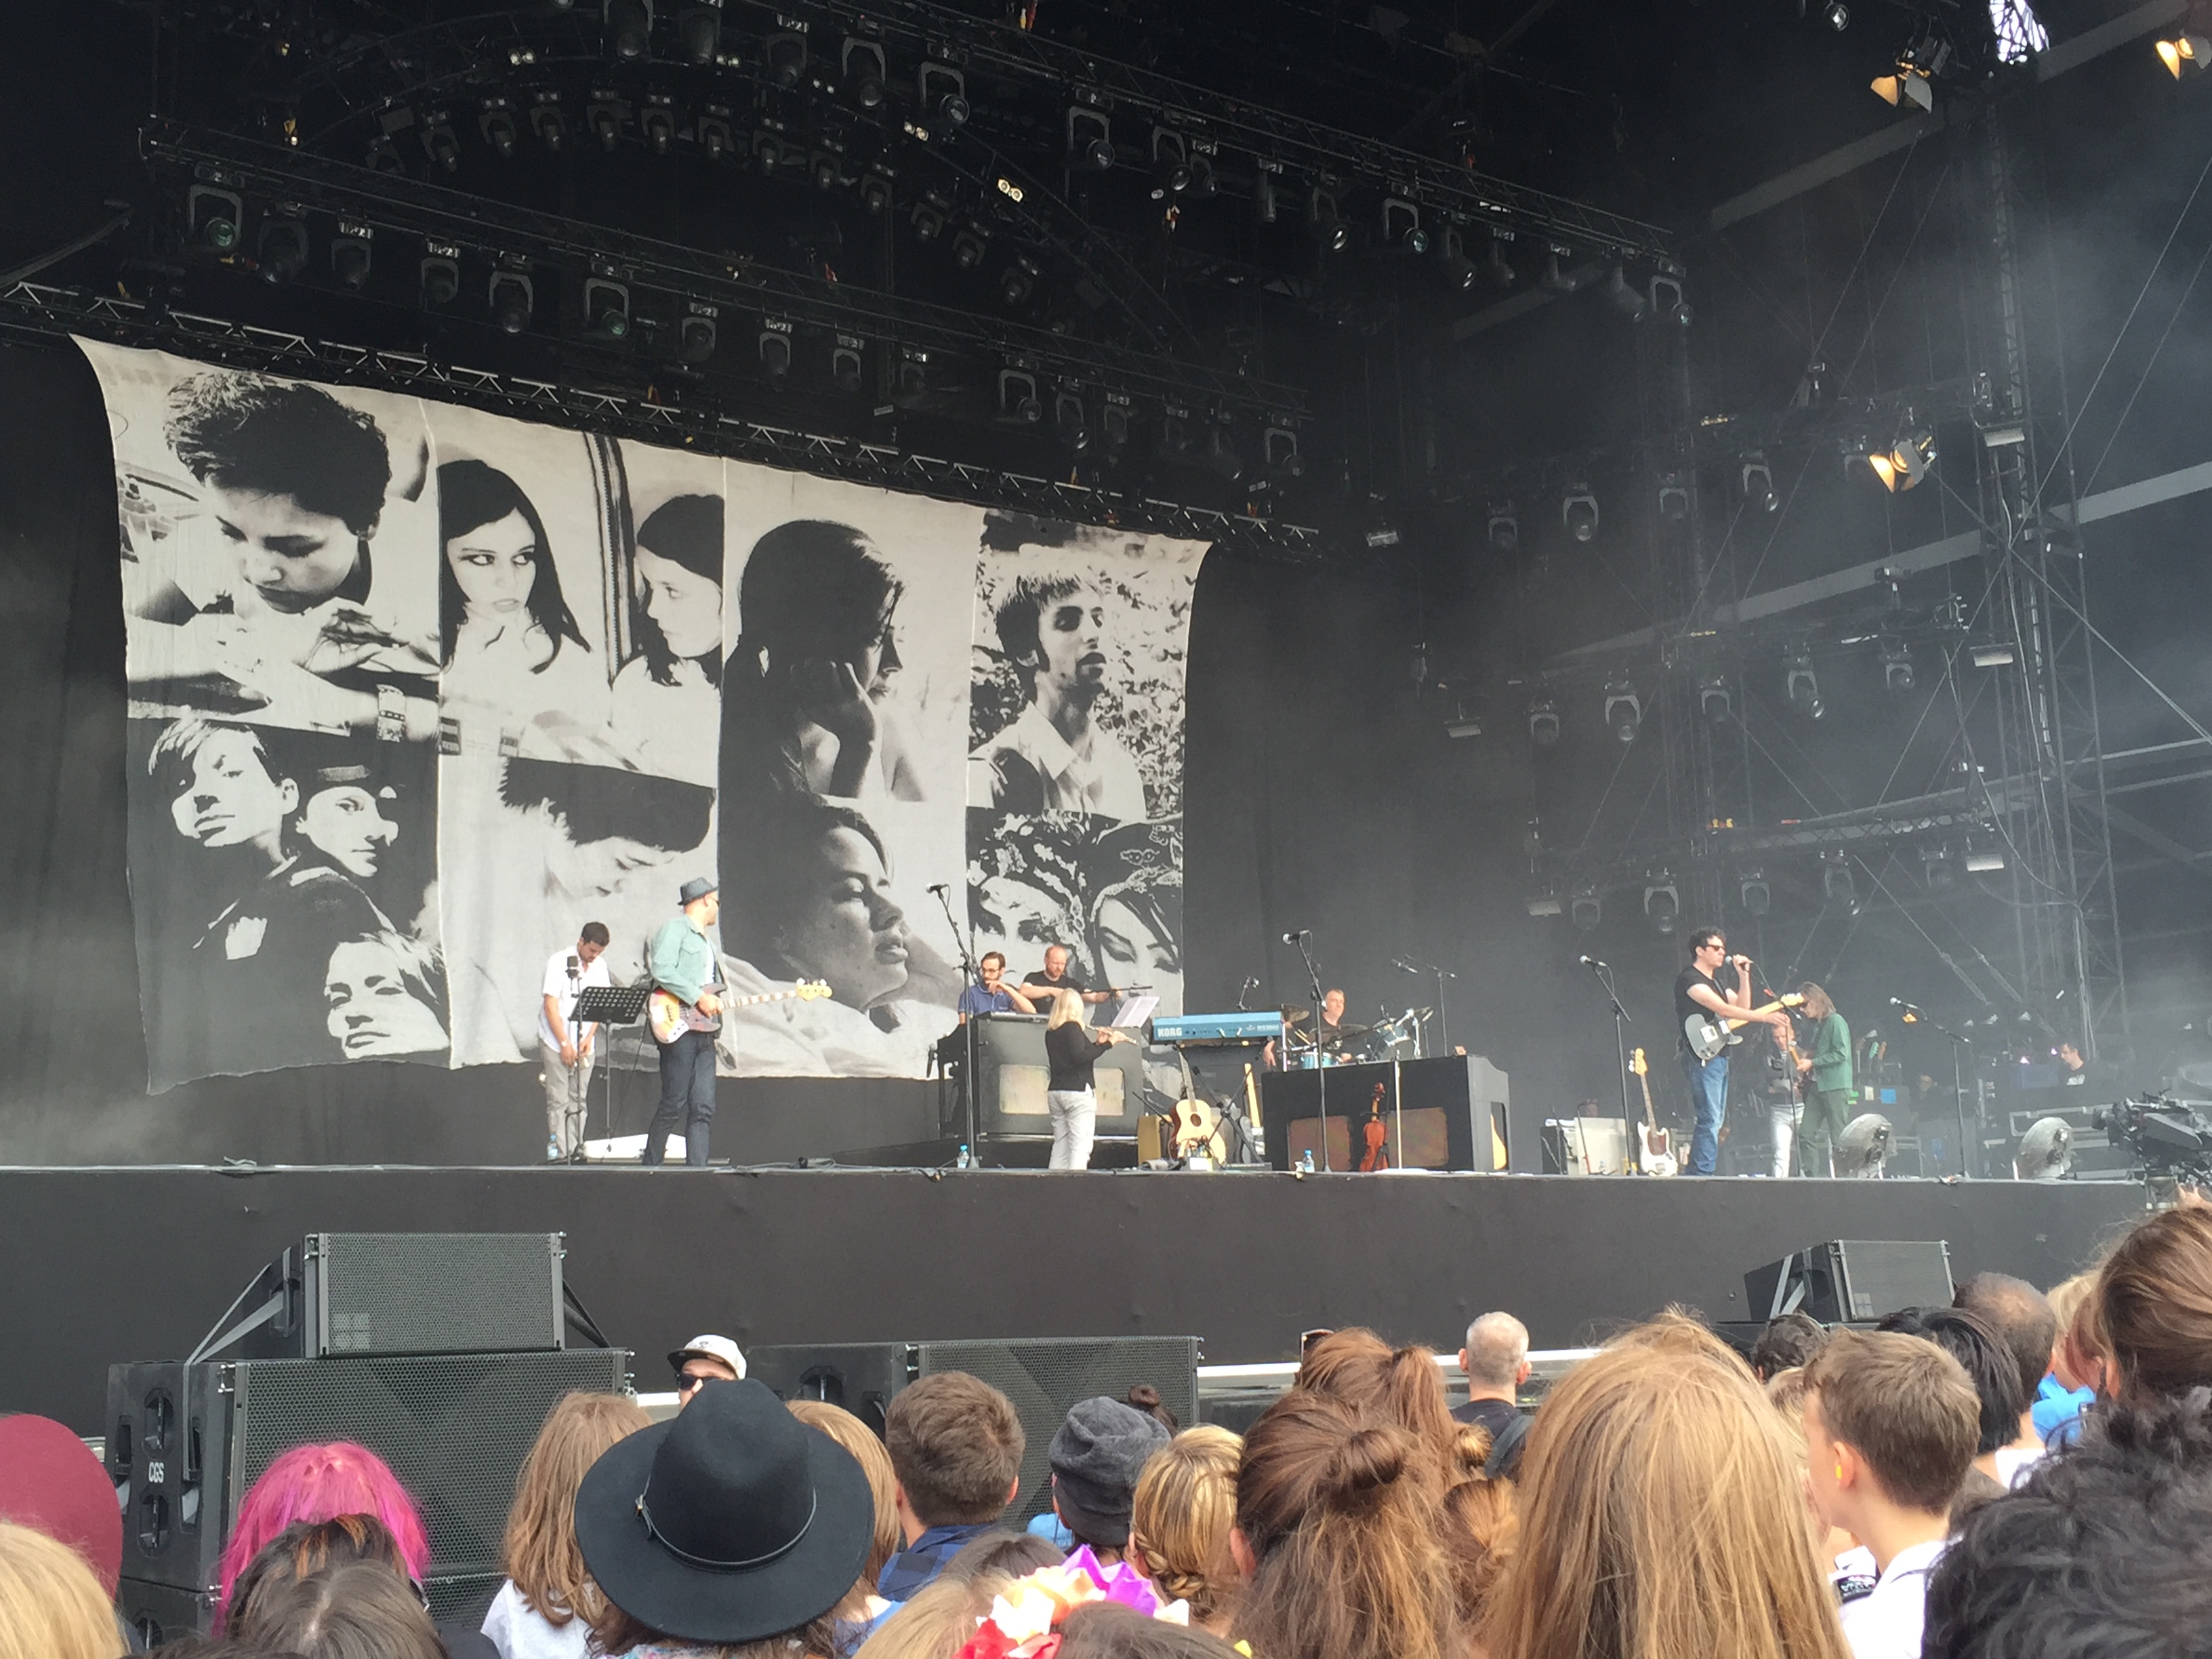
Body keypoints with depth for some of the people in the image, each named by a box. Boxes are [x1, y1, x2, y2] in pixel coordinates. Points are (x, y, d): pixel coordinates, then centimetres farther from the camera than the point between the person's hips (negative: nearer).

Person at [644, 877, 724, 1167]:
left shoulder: (705, 942, 28)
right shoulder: (675, 928, -1)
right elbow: (661, 969, -16)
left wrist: (716, 1004, 10)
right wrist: (698, 998, -17)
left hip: (703, 1030, 9)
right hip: (679, 1029, -9)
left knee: (703, 1108, -1)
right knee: (674, 1105, -8)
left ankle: (697, 1169, -3)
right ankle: (651, 1166, 2)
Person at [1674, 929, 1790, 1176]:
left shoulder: (1713, 982, 22)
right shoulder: (1689, 979, -10)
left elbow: (1740, 1009, 19)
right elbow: (1723, 1009, -20)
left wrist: (1744, 976, 11)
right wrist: (1767, 1018, -23)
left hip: (1718, 1057, 10)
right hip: (1702, 1057, -10)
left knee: (1715, 1120, 9)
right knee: (1710, 1120, -15)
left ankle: (1695, 1175, 9)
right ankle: (1703, 1175, -17)